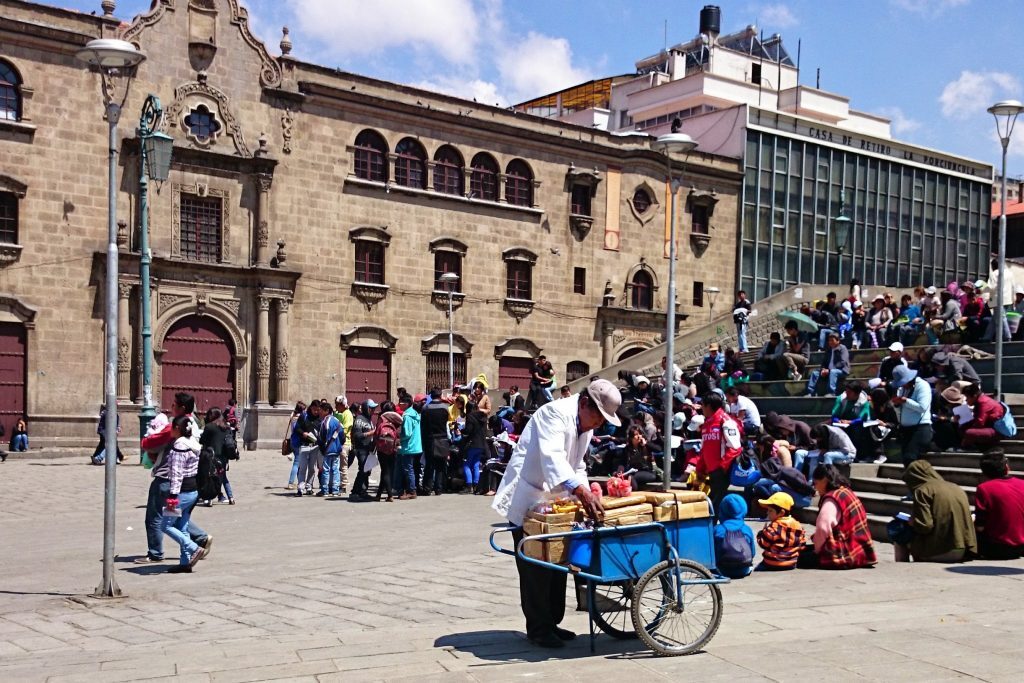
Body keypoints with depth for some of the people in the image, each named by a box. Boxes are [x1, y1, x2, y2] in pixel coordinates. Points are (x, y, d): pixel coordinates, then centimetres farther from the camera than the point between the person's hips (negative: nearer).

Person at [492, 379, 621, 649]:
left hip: (553, 501, 9)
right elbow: (552, 456, -36)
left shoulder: (585, 426, 10)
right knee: (535, 568, -6)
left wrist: (588, 496, 1)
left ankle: (551, 623, 22)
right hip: (527, 500, -9)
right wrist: (580, 490, -49)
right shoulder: (556, 413, -20)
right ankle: (538, 629, 4)